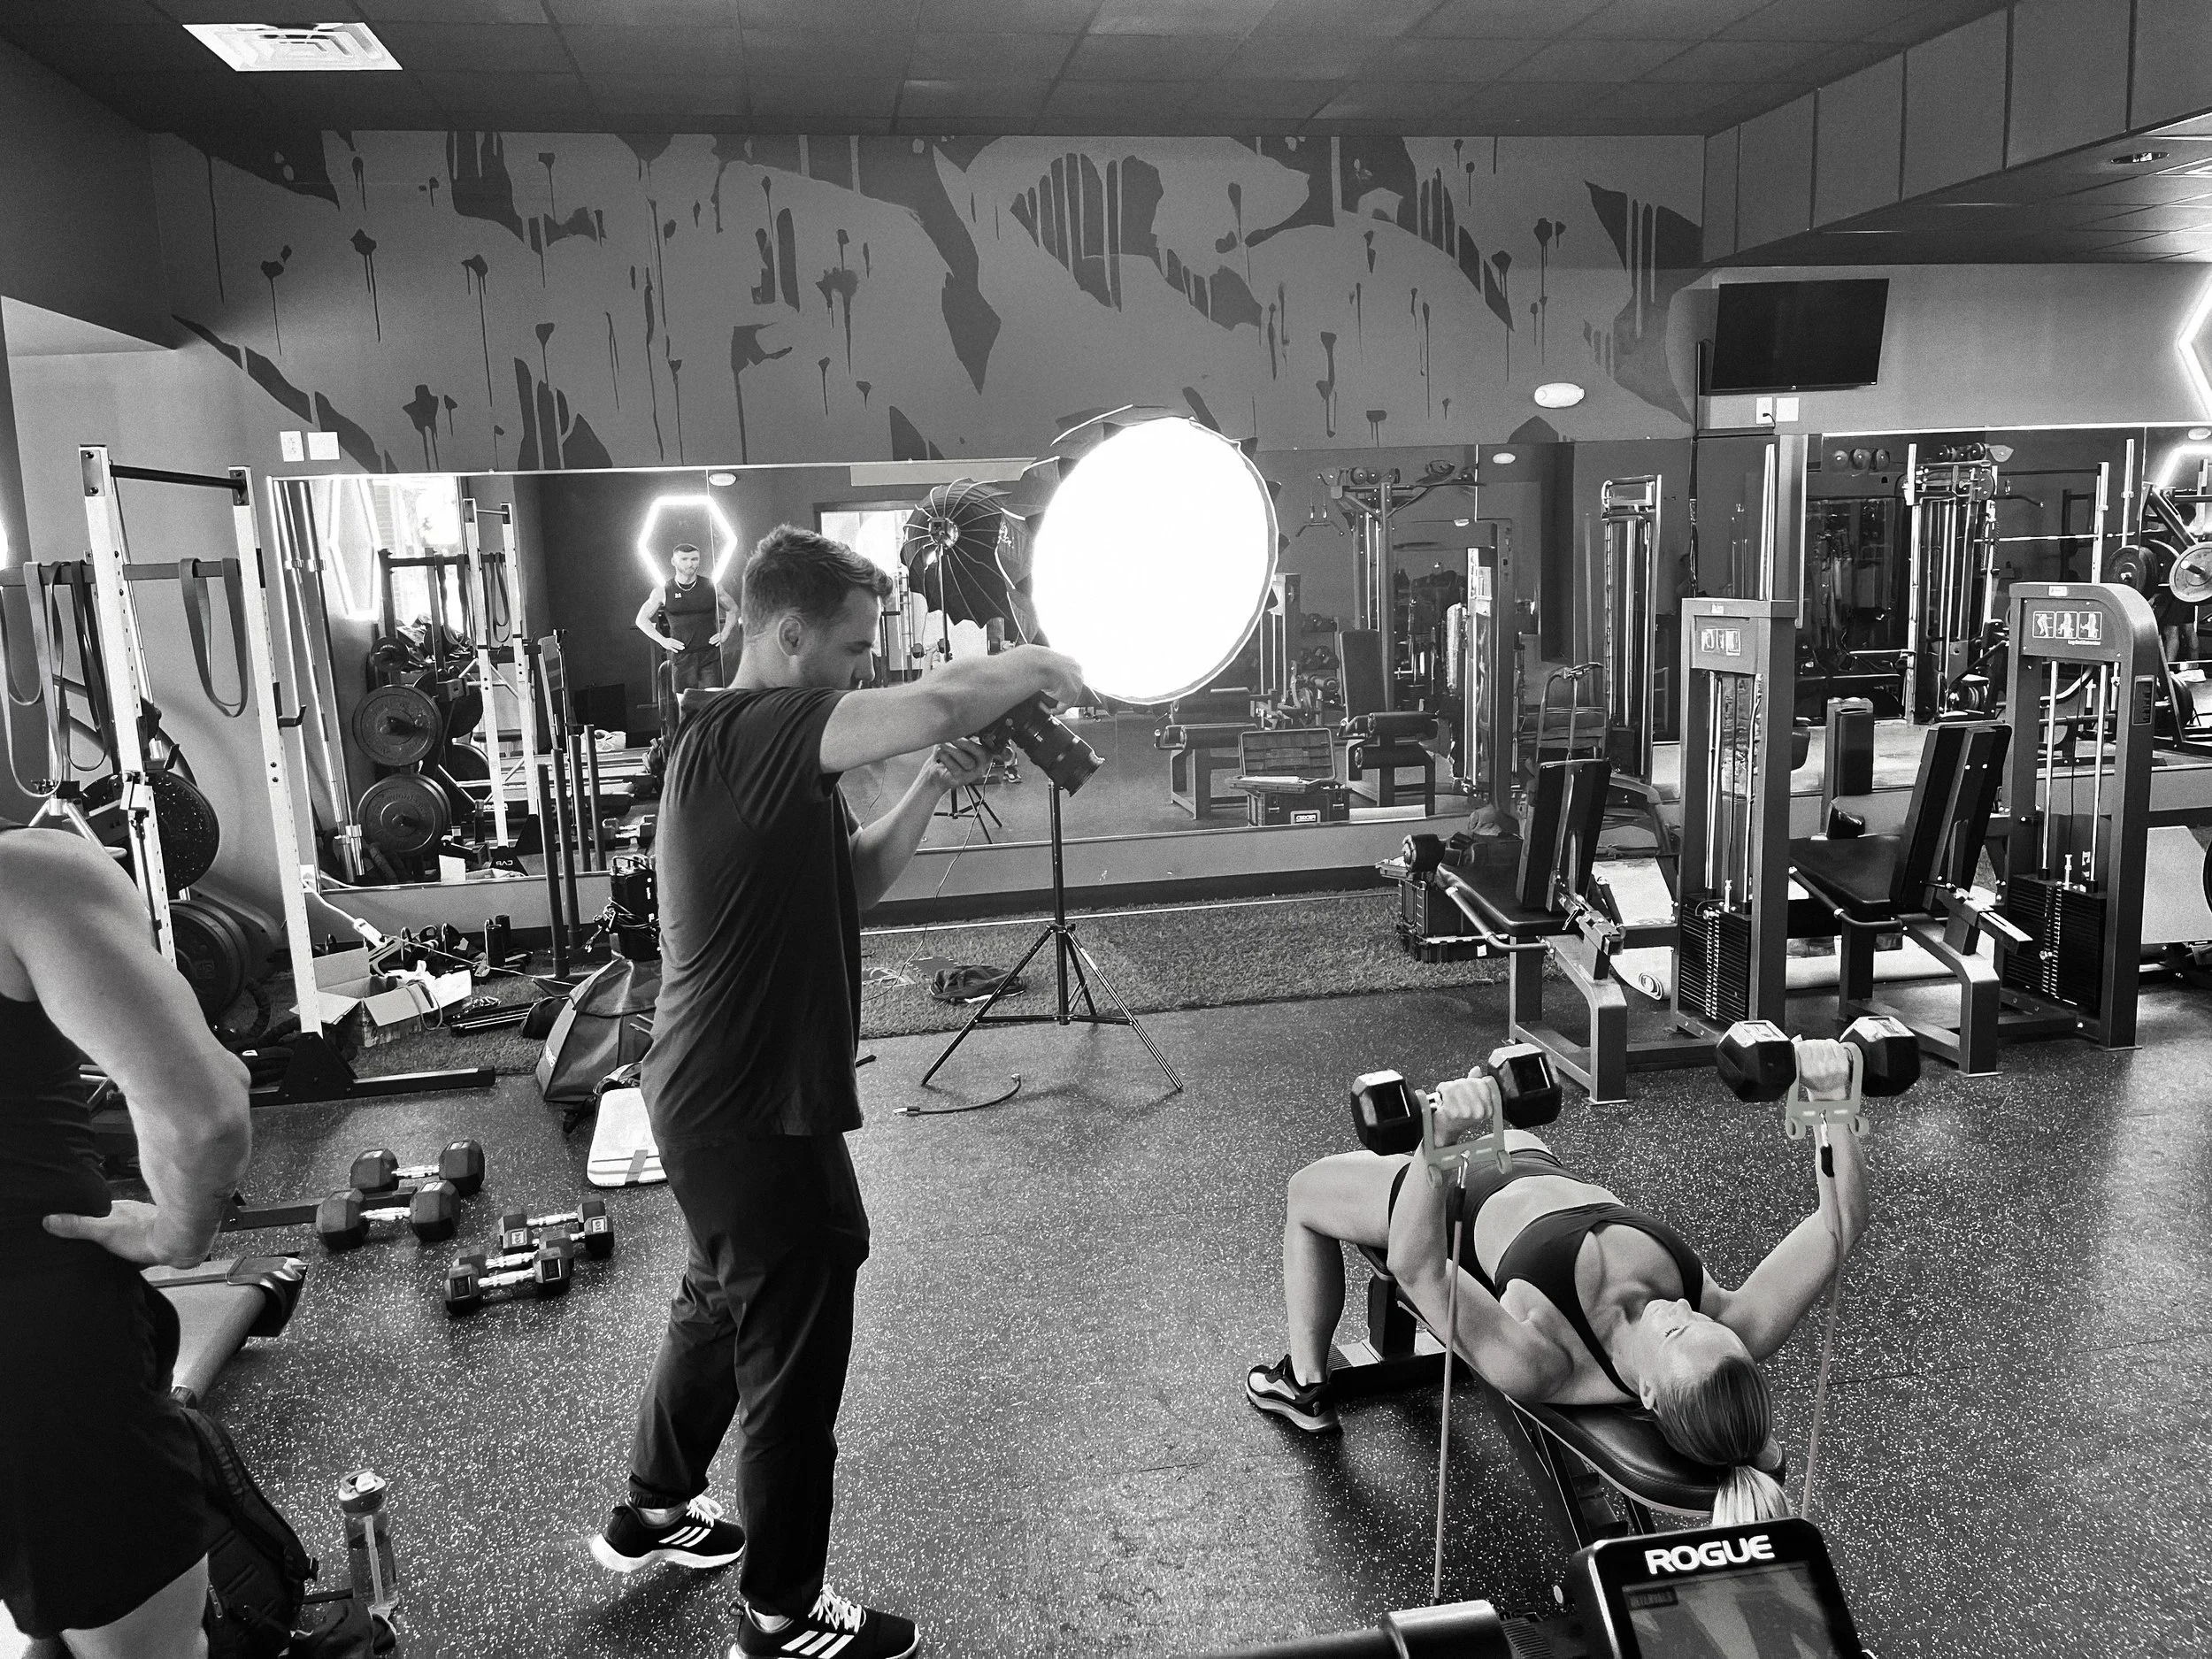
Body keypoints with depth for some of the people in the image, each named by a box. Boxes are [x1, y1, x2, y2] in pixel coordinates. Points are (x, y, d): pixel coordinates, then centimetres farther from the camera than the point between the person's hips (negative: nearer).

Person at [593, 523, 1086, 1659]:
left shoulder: (765, 748, 10)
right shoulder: (743, 734, -23)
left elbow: (852, 879, 13)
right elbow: (940, 701, -35)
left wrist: (932, 788, -1)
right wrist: (1042, 666, -17)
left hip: (723, 1095, 11)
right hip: (754, 1109, -11)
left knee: (720, 1306, 28)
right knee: (793, 1361, 5)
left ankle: (653, 1512, 49)